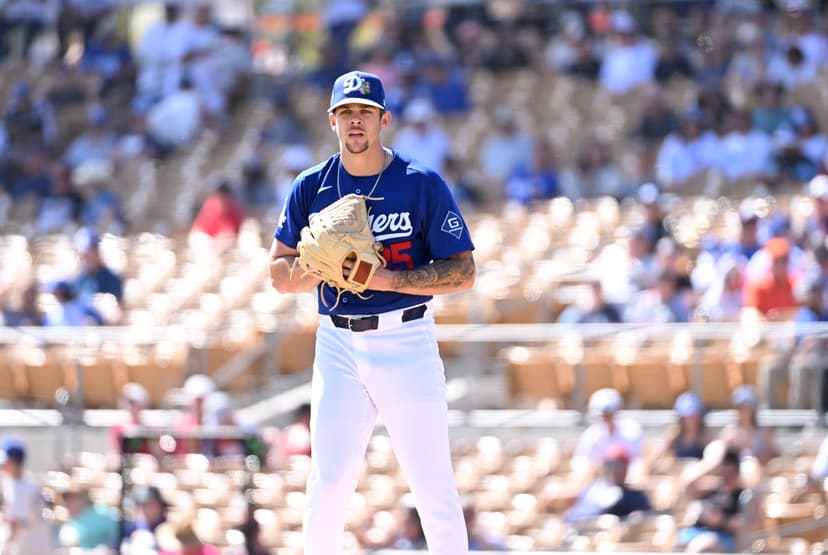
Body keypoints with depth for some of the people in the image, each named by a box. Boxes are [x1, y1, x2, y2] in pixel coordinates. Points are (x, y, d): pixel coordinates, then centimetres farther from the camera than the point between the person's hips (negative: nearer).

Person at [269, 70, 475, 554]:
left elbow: (463, 273, -7)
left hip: (407, 341, -2)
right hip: (338, 346, 3)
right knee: (328, 486, -1)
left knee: (434, 487, -5)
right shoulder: (312, 188, 6)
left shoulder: (423, 184, -4)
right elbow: (280, 272, 9)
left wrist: (383, 278, -18)